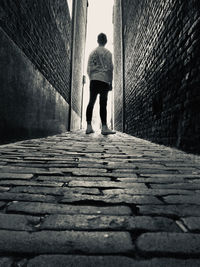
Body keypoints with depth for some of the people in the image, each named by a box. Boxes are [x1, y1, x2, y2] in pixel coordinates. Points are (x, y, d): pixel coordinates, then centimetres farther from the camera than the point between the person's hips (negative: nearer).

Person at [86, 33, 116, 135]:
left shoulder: (92, 52, 17)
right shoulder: (107, 53, 3)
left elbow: (88, 69, 14)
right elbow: (110, 68, -3)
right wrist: (111, 82, 1)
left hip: (93, 80, 4)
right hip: (104, 80, -4)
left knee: (91, 102, 4)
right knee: (103, 103, -9)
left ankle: (89, 126, 3)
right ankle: (104, 127, -11)